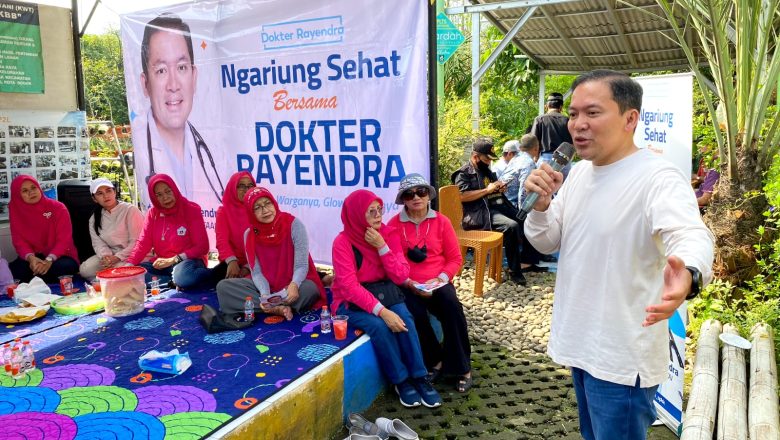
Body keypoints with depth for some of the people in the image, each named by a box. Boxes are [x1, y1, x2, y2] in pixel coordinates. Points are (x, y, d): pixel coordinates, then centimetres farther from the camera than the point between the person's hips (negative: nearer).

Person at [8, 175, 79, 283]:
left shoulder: (58, 208, -7)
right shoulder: (16, 211, 2)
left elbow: (64, 240, -13)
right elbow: (19, 241, -4)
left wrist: (49, 260, -30)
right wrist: (31, 258, -26)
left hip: (59, 256, -1)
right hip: (35, 257, 1)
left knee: (64, 267, -36)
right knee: (14, 269, -31)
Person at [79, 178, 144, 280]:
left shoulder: (130, 210, -10)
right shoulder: (94, 219, 11)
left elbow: (137, 242, -14)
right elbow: (98, 243, 2)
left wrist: (117, 257, -21)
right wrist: (105, 256, -21)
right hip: (111, 255, 6)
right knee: (85, 269, -16)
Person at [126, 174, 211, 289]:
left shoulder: (191, 210, -5)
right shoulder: (152, 213, 8)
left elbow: (202, 247, -10)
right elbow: (143, 243, 1)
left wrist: (173, 260, -17)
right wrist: (129, 264, -18)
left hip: (188, 261, -6)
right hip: (161, 264, 6)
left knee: (182, 277, -41)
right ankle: (174, 282, -19)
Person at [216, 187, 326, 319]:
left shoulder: (294, 225, -13)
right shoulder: (249, 234, -2)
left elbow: (301, 265, -15)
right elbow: (256, 272, -6)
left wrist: (294, 285, -37)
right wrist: (264, 294, -28)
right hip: (265, 286, 4)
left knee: (310, 289, -37)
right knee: (223, 286, -18)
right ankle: (278, 309, -27)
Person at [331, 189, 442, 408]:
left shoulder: (389, 234, -2)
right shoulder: (343, 242, -15)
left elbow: (401, 276, -8)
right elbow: (349, 287, -22)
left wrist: (382, 247, -20)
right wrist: (382, 311, -32)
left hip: (385, 292, 3)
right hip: (352, 302, -3)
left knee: (404, 319, -27)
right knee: (378, 325, -31)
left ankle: (420, 377, -16)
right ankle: (401, 380, -13)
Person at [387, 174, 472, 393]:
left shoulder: (441, 221, 5)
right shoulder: (394, 224, 1)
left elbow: (455, 258, 6)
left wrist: (441, 278, -12)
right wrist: (408, 283, -15)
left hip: (438, 283, 1)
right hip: (408, 285, -1)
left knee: (451, 306, -29)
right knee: (415, 313, -30)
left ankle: (462, 368, -12)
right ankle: (435, 362, -2)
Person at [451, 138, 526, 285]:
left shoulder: (486, 170, 22)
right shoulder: (464, 173, -2)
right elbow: (462, 196, -18)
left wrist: (500, 188, 10)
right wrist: (487, 190, -17)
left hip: (497, 206, 8)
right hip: (479, 213, -8)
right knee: (512, 226, -29)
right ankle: (514, 272, -19)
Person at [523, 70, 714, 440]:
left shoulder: (658, 177, -20)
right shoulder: (579, 172, 5)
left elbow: (692, 236, -37)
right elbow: (547, 242, 7)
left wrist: (689, 275, -60)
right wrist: (540, 205, -13)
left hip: (620, 358, -8)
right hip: (579, 343, 8)